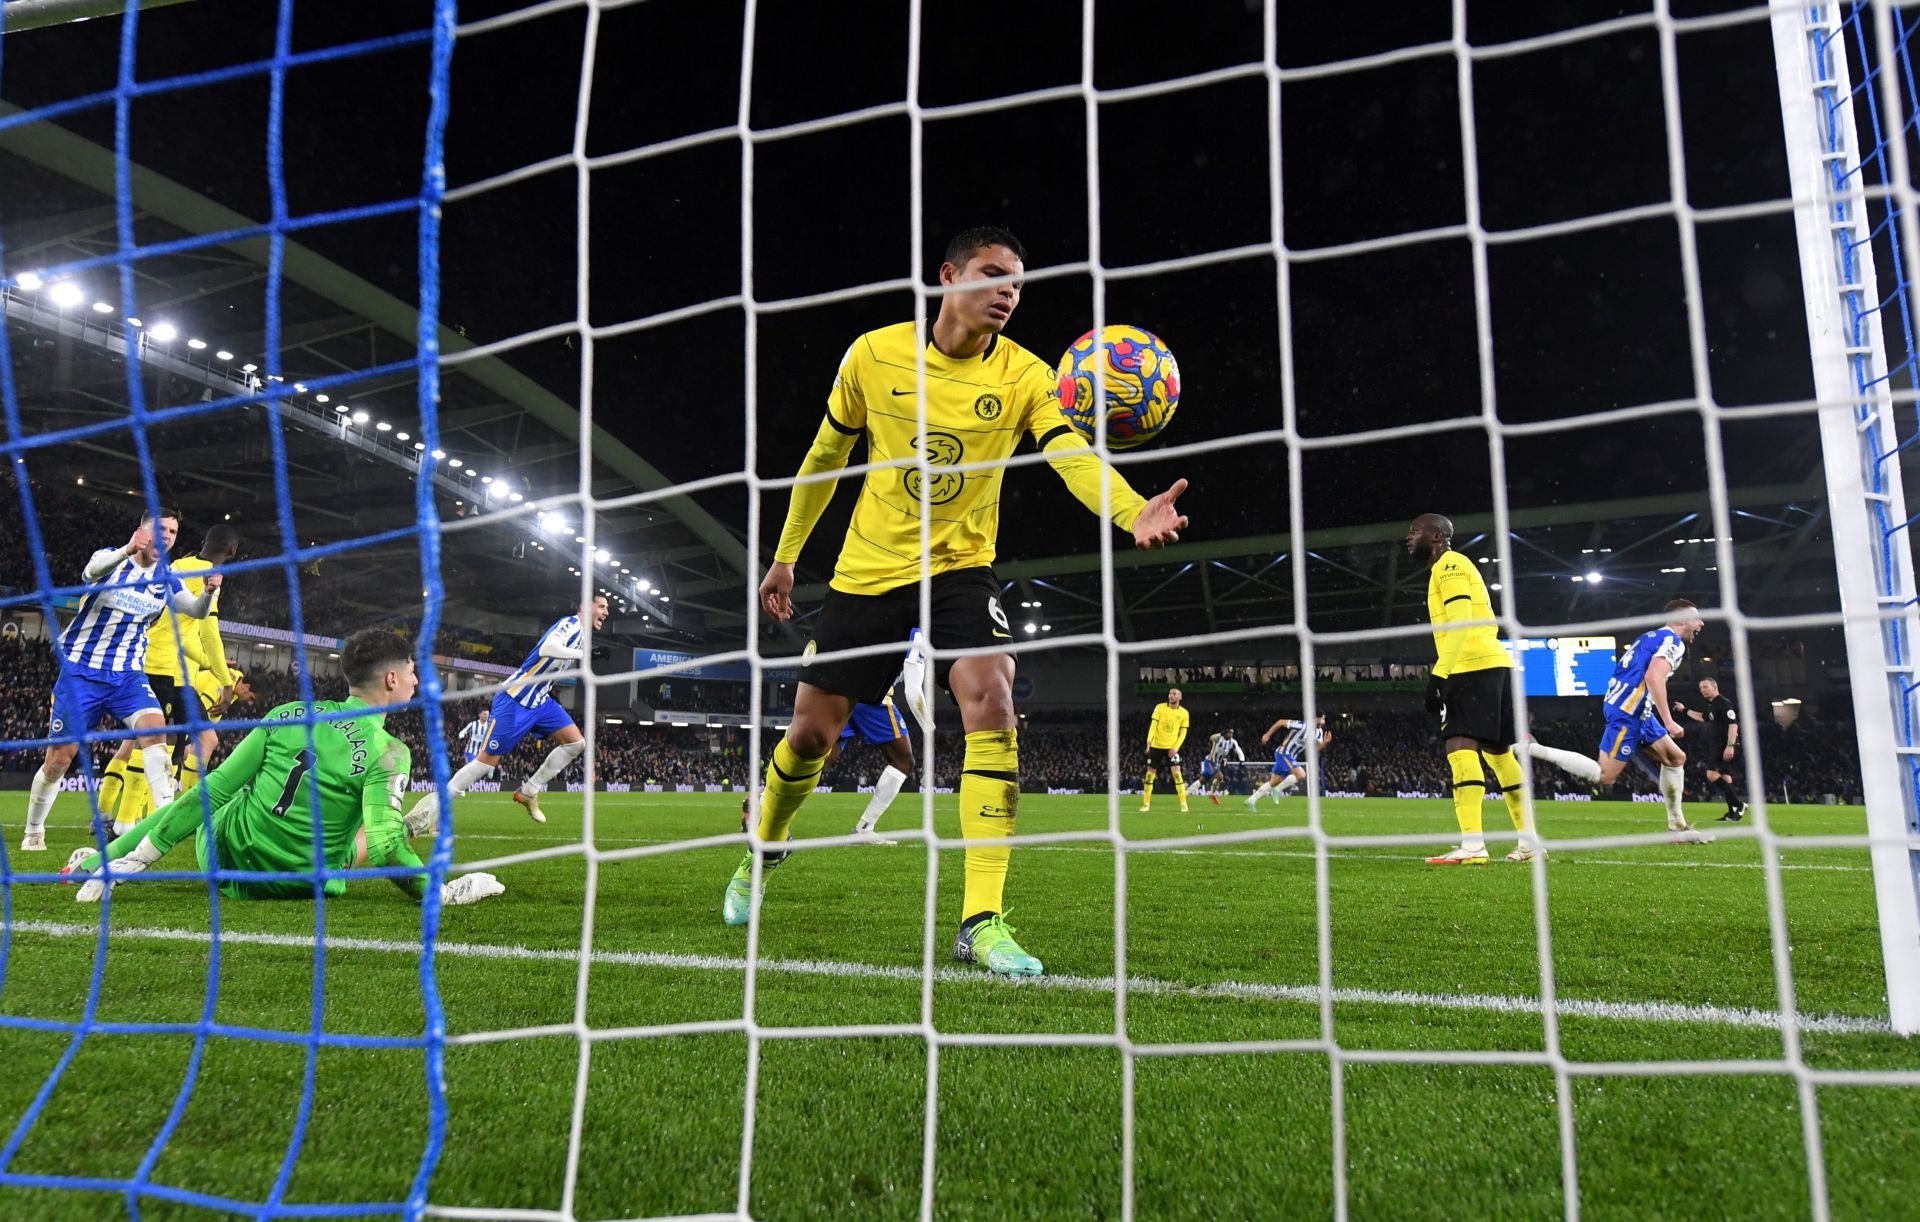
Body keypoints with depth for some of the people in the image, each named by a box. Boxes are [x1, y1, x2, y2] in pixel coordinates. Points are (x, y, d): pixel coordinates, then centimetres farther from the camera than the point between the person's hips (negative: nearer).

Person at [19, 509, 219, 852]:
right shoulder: (112, 557, -6)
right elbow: (91, 571, -30)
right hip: (81, 671, -2)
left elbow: (197, 611, -11)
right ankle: (33, 831, 24)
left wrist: (209, 591, -35)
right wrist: (127, 550, -50)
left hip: (128, 674, 2)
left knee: (155, 727, -25)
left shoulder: (167, 580, 3)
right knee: (59, 758, 1)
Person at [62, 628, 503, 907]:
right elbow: (383, 843, -27)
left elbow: (214, 790, -3)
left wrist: (135, 856, 3)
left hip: (224, 862, 4)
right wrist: (438, 891, -18)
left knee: (194, 803, 30)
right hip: (302, 885, -4)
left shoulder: (288, 715, -4)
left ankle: (98, 864, 27)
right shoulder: (389, 752, -17)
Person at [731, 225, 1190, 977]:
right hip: (867, 568, 1)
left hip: (960, 567, 0)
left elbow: (1074, 456, -26)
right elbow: (824, 457, 6)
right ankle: (763, 850, 38)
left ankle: (982, 921, -18)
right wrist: (785, 555, 10)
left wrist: (1132, 512, -47)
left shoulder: (1025, 375, -9)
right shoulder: (874, 355, -7)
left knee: (992, 701, -25)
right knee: (810, 732, 6)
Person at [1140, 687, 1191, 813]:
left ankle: (1183, 804, -4)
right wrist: (1149, 741, -21)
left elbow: (1183, 733, 1)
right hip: (1156, 746, 1)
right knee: (1150, 774, 3)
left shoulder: (1184, 713, -2)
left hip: (1172, 748, -1)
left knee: (1177, 773, -13)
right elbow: (1153, 725, -8)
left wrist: (1176, 747, -11)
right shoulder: (1160, 707, -3)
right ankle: (1146, 804, 13)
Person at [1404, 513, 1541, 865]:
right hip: (1492, 663, 10)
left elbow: (1460, 622, -17)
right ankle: (1529, 840, 19)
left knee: (1461, 747, -17)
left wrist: (1438, 673, -21)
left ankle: (1472, 845, -26)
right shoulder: (1452, 567, 25)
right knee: (1498, 750, 14)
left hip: (1475, 665, -10)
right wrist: (1444, 673, 24)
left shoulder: (1449, 564, -5)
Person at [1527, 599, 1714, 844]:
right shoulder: (1672, 640, -6)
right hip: (1628, 711, -11)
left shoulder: (1652, 637, 23)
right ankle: (1532, 749, -14)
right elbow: (1654, 677, -21)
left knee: (1676, 758, 15)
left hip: (1633, 710, 11)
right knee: (1604, 776, -13)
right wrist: (1668, 722, -20)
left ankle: (1678, 826, 19)